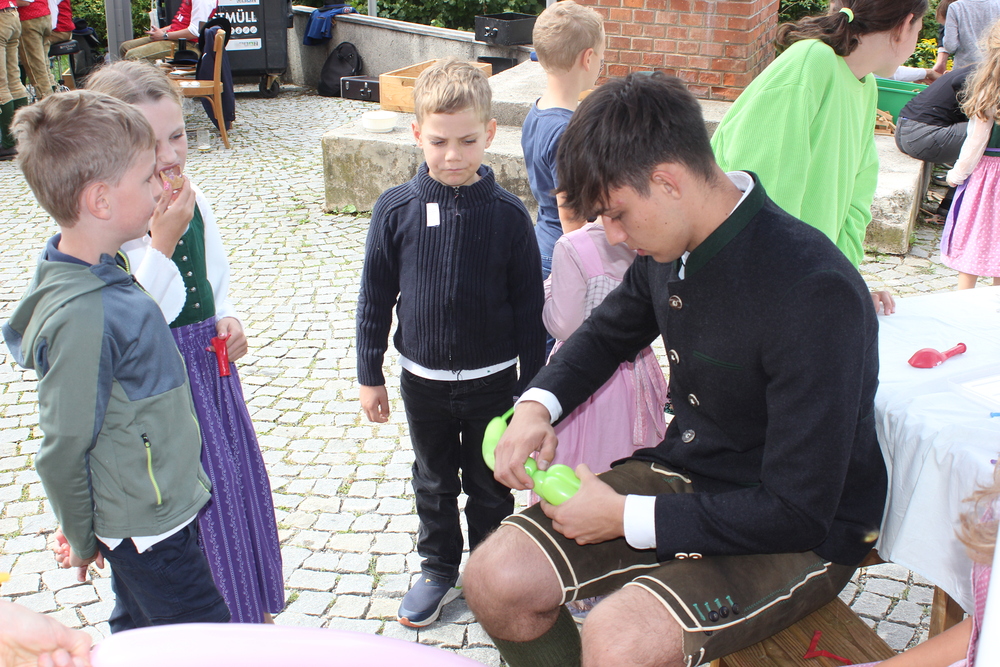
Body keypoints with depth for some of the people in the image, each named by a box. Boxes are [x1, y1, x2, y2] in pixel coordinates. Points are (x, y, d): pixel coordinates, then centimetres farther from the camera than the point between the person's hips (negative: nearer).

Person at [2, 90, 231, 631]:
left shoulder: (100, 274, -2)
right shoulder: (82, 319, -31)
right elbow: (63, 451, -22)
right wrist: (82, 540, -7)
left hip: (159, 503, 9)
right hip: (146, 526, -9)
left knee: (138, 636, 24)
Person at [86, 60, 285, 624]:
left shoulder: (195, 201, 1)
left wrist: (228, 322, -2)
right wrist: (162, 238, -31)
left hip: (213, 372, 7)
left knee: (239, 497, 20)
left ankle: (253, 614, 43)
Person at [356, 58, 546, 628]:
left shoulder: (508, 214, -12)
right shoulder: (396, 209, -10)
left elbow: (529, 307, -5)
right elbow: (376, 297, -1)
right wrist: (370, 375, 2)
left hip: (492, 380, -1)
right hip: (423, 380, 2)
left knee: (490, 486, 15)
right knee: (434, 483, 20)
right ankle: (439, 569, 41)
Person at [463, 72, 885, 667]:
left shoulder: (814, 294, -29)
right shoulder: (670, 247, -6)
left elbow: (797, 513, -26)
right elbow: (609, 332, 17)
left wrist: (626, 518, -21)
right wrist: (537, 406, -3)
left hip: (800, 537, -6)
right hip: (682, 474, 7)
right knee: (495, 580, -6)